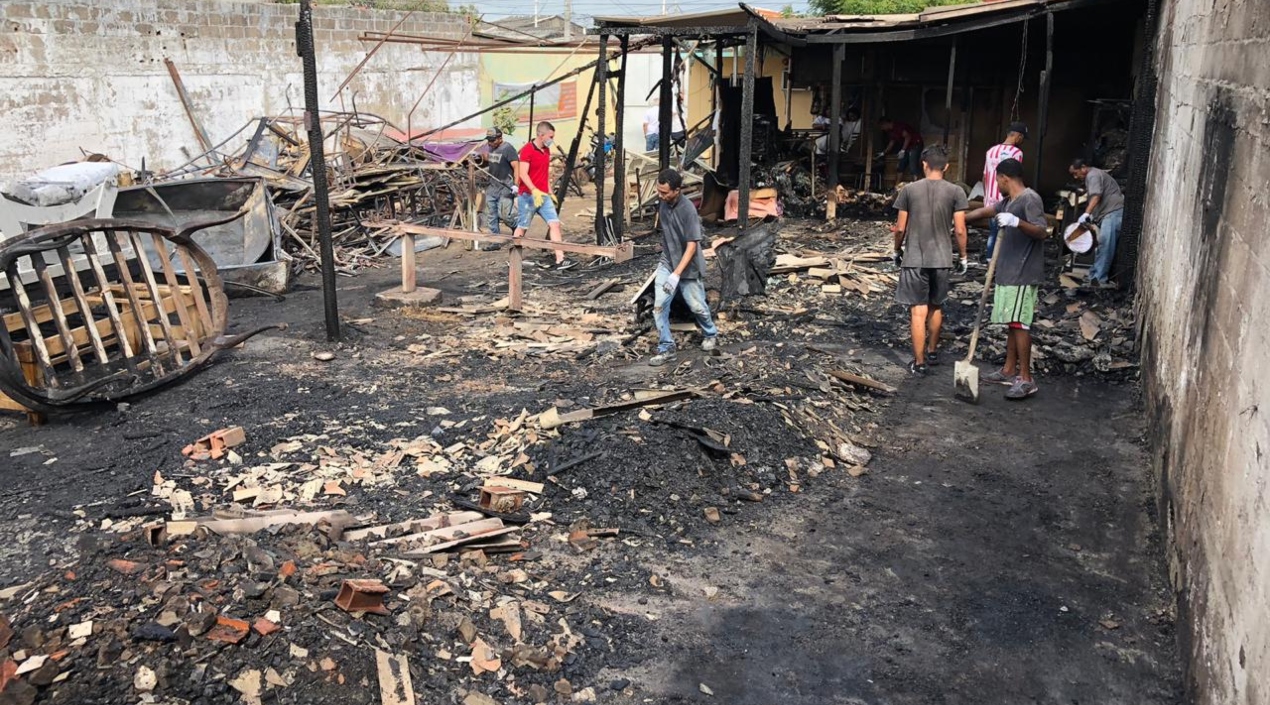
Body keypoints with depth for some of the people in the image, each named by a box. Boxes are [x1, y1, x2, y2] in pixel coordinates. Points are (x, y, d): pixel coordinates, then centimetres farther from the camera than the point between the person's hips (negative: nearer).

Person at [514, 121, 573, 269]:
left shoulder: (546, 150, 13)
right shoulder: (527, 150, -11)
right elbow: (523, 174, -19)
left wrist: (550, 192, 21)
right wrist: (534, 190, -30)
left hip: (543, 195, 7)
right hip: (528, 195, -7)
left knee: (554, 224, -6)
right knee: (522, 228, 4)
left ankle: (560, 260, -11)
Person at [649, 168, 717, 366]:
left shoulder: (688, 210, -23)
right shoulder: (663, 204, -3)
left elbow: (692, 246, -24)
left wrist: (677, 274, -30)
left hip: (688, 267, -5)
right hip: (666, 264, 5)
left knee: (697, 306, 10)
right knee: (659, 306, -7)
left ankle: (711, 335, 38)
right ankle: (666, 348, 3)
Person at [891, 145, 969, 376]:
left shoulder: (909, 190, -4)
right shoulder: (955, 192, -4)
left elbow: (900, 228, -2)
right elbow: (960, 230, -5)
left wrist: (897, 250, 15)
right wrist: (963, 257, 8)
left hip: (914, 259, -1)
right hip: (942, 260, 2)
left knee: (918, 312, 1)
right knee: (936, 307, 20)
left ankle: (919, 362, 4)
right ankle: (932, 352, 34)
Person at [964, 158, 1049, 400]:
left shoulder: (1030, 199, -14)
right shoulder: (1008, 201, 15)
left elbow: (1042, 232, -24)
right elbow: (986, 211, 32)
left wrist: (1016, 222, -39)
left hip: (1023, 275, -10)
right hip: (1008, 273, 10)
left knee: (1019, 323, -12)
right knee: (1011, 323, 13)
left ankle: (1026, 379, -10)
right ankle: (1009, 371, 21)